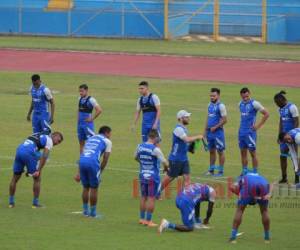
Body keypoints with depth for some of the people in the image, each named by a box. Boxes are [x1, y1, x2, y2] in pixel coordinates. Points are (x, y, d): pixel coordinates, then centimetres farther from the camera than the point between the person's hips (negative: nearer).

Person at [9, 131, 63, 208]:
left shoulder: (40, 136, 31)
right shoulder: (49, 140, 7)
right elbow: (44, 156, -6)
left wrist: (29, 170, 29)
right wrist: (38, 171, -8)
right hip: (29, 152, -7)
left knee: (15, 178, 18)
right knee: (37, 179, 9)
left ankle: (11, 202, 22)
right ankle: (35, 203, 13)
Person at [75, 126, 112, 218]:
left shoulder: (90, 139, 30)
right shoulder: (107, 141, 15)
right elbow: (105, 159, 7)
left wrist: (79, 173, 23)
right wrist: (100, 171, 13)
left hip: (82, 162, 5)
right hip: (93, 163, -5)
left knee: (86, 187, 19)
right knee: (94, 188, 8)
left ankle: (85, 210, 26)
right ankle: (93, 212, 14)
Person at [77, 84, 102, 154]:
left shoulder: (91, 100, -13)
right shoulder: (80, 99, 9)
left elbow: (99, 110, -20)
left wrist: (92, 119, -15)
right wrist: (78, 119, 13)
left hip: (87, 124, -8)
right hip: (80, 124, 8)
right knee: (81, 142, 11)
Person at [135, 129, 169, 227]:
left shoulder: (140, 147, 0)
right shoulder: (155, 149, -18)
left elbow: (136, 157, 20)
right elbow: (165, 163, -18)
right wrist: (166, 168, 4)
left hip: (143, 176, 6)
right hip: (153, 177, -6)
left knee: (143, 197, 17)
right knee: (151, 198, 0)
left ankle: (142, 219, 24)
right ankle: (148, 220, 2)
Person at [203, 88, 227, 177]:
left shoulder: (221, 106, -11)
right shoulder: (210, 105, 11)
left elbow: (224, 120, -14)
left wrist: (215, 127, -16)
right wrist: (205, 131, 14)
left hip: (218, 132, -7)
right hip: (210, 132, 7)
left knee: (220, 151, -1)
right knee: (211, 151, 12)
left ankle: (221, 171, 4)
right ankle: (211, 170, 19)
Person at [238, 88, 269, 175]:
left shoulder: (254, 104, -10)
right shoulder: (241, 104, 10)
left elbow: (266, 114, -10)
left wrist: (258, 126, -10)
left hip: (250, 132, -7)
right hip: (241, 131, 7)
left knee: (252, 152, -4)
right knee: (243, 152, 9)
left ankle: (255, 173, 0)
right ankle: (244, 172, 16)